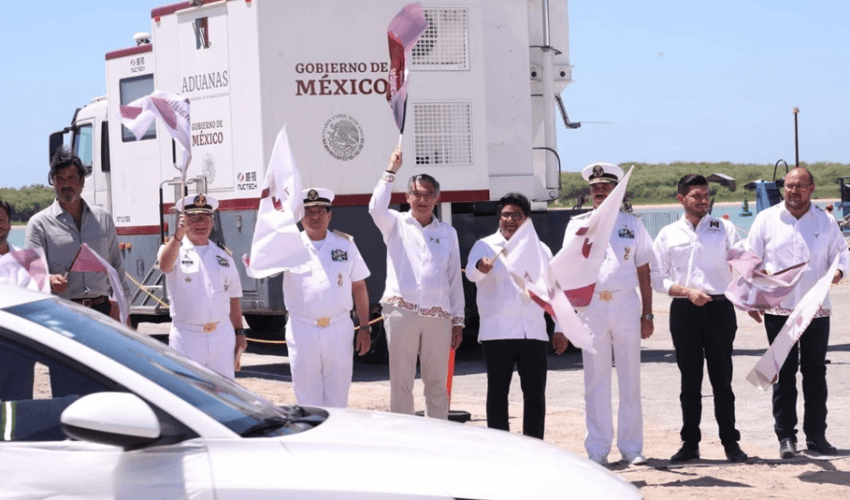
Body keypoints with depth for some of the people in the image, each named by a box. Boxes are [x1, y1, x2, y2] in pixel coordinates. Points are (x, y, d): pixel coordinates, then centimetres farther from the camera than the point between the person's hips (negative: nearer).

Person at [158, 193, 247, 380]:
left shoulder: (223, 254, 15)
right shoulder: (173, 249, 1)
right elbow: (165, 265, -25)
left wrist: (239, 332, 12)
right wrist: (178, 236, -41)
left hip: (222, 336, 4)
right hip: (186, 336, -4)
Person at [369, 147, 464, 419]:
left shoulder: (448, 232, 16)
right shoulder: (396, 224, 10)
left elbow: (455, 279, 15)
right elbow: (376, 208, -13)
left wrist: (458, 320, 11)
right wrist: (391, 171, -12)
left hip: (438, 317, 2)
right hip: (401, 312, -2)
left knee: (437, 383, 4)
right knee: (401, 380, -1)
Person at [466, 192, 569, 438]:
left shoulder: (540, 250, 15)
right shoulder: (485, 246, 4)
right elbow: (471, 272, -17)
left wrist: (560, 328, 12)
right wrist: (481, 267, -41)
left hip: (533, 333, 3)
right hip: (497, 333, -3)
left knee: (535, 394, 3)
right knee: (498, 393, 0)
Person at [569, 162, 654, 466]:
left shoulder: (632, 224, 10)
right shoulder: (578, 225, 9)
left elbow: (643, 272, 10)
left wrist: (647, 314, 4)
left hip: (627, 305, 1)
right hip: (591, 306, 0)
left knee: (630, 378, 3)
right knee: (595, 379, 1)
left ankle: (631, 447, 10)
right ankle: (597, 448, 7)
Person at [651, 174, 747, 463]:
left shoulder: (724, 229, 9)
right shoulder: (668, 235, 8)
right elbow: (657, 279, 5)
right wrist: (687, 291, -9)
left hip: (719, 308, 0)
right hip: (684, 311, 0)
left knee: (722, 379, 2)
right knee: (690, 380, 5)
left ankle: (731, 442, 8)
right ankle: (690, 442, 13)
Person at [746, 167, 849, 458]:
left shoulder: (825, 221, 7)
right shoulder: (767, 219, 3)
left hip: (816, 310, 2)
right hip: (779, 310, -2)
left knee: (815, 372, 6)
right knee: (784, 374, 0)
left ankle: (816, 435, 14)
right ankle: (786, 436, 6)